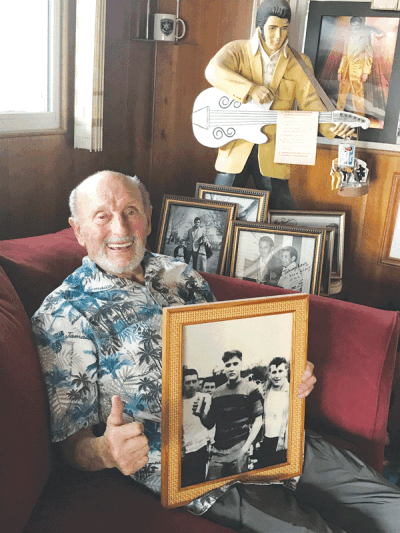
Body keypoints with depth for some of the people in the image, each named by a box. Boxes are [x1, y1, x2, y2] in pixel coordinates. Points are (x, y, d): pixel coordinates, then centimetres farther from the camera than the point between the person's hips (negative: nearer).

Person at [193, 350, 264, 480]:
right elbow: (210, 424, 14)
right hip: (218, 450, 4)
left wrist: (246, 447, -12)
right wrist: (201, 414, -7)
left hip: (238, 450, -3)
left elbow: (258, 421, -4)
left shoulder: (250, 388, -1)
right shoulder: (217, 392, 11)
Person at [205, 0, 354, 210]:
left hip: (273, 152, 1)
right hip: (237, 146, -1)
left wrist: (330, 126, -21)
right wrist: (251, 89, -28)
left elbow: (309, 102, -2)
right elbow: (213, 71, -19)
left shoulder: (299, 63, 7)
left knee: (281, 208, 5)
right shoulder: (237, 50, 1)